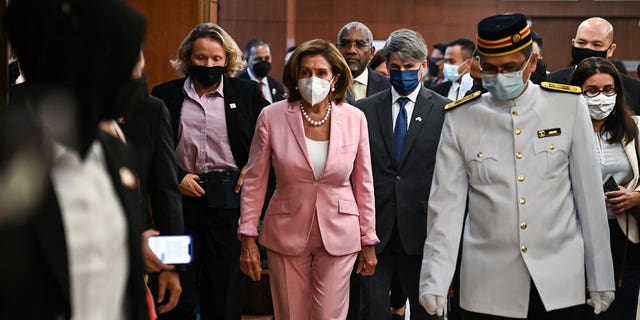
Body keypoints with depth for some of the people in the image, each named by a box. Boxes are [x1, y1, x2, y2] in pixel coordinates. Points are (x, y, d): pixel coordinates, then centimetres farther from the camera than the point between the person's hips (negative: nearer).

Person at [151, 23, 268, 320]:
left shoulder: (247, 92, 5)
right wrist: (175, 178, -5)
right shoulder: (166, 95, 6)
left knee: (225, 285, 4)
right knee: (180, 288, 2)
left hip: (230, 197, 0)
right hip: (183, 195, 0)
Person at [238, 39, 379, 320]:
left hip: (339, 236, 0)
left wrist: (368, 243, 7)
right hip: (286, 234, 0)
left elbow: (364, 185, 5)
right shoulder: (272, 116, -6)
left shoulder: (355, 119, -3)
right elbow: (254, 182, -1)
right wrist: (248, 239, -4)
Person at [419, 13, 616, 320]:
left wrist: (601, 279, 4)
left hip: (559, 283, 0)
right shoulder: (460, 119, -1)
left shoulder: (569, 106, 0)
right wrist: (435, 281, -9)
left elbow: (590, 196, 3)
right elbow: (446, 205, -1)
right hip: (487, 288, 0)